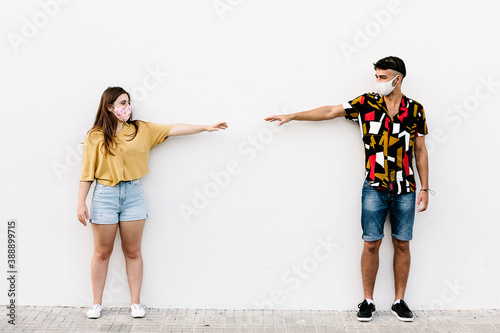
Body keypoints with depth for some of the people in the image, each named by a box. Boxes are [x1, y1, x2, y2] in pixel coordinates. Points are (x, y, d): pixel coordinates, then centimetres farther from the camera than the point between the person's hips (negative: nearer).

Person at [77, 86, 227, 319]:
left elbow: (173, 129, 4)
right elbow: (87, 173, 0)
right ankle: (97, 303, 21)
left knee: (133, 252, 8)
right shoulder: (95, 137, -1)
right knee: (102, 252, 7)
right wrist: (81, 203, -4)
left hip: (133, 194, 2)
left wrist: (206, 127, 0)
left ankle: (136, 302, 17)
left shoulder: (142, 129, 6)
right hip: (105, 195, -2)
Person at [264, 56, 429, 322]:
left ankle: (399, 301, 19)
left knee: (402, 244, 6)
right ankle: (367, 301, 14)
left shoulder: (415, 110, 3)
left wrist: (425, 188, 2)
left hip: (405, 190, 1)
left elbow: (420, 151, 6)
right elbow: (330, 112, 1)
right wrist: (292, 116, -2)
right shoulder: (366, 104, 1)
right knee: (371, 243, 1)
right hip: (374, 188, -1)